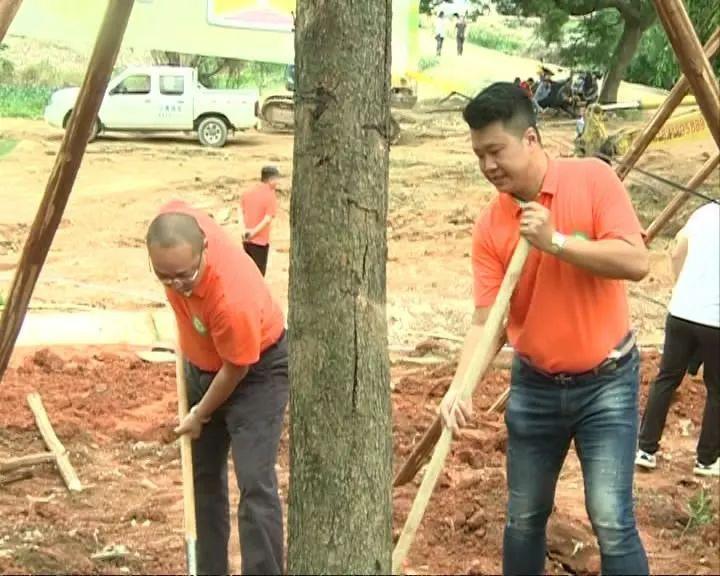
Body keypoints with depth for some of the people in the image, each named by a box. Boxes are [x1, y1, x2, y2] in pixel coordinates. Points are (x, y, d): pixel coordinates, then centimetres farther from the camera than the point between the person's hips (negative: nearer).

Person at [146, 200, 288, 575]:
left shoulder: (233, 300, -42)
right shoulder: (175, 224, -27)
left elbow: (234, 370, -24)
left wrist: (201, 416, -7)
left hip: (256, 368, -7)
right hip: (202, 365, 8)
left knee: (254, 483, -16)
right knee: (204, 475, 15)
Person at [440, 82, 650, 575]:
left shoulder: (592, 179, -11)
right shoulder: (489, 226, -5)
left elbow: (636, 262, -19)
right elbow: (486, 320, -9)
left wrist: (556, 242, -26)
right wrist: (461, 386, -25)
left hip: (606, 380, -3)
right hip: (534, 385, 4)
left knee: (612, 521, -11)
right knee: (524, 518, 12)